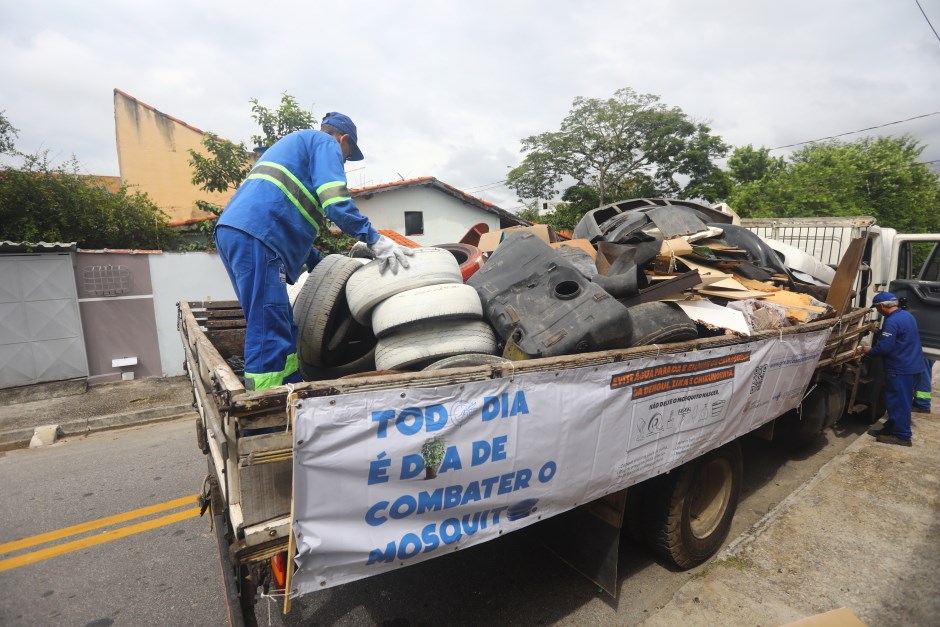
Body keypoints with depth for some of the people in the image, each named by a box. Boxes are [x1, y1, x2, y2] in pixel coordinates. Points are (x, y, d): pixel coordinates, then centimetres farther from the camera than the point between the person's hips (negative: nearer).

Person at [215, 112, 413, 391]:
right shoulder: (325, 143, 9)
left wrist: (321, 263, 31)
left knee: (283, 329, 11)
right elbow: (336, 201, -11)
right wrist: (375, 240, -12)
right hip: (254, 235, -10)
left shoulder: (292, 144, 37)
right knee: (269, 333, -12)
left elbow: (289, 219, 35)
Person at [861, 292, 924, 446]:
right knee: (896, 399, 17)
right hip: (910, 364, 10)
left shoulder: (892, 321, -22)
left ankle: (902, 436, 4)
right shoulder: (906, 315, 11)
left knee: (899, 401, -3)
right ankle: (891, 427, 26)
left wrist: (870, 350, -6)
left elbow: (884, 347, -24)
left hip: (901, 367, -10)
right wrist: (877, 332, 25)